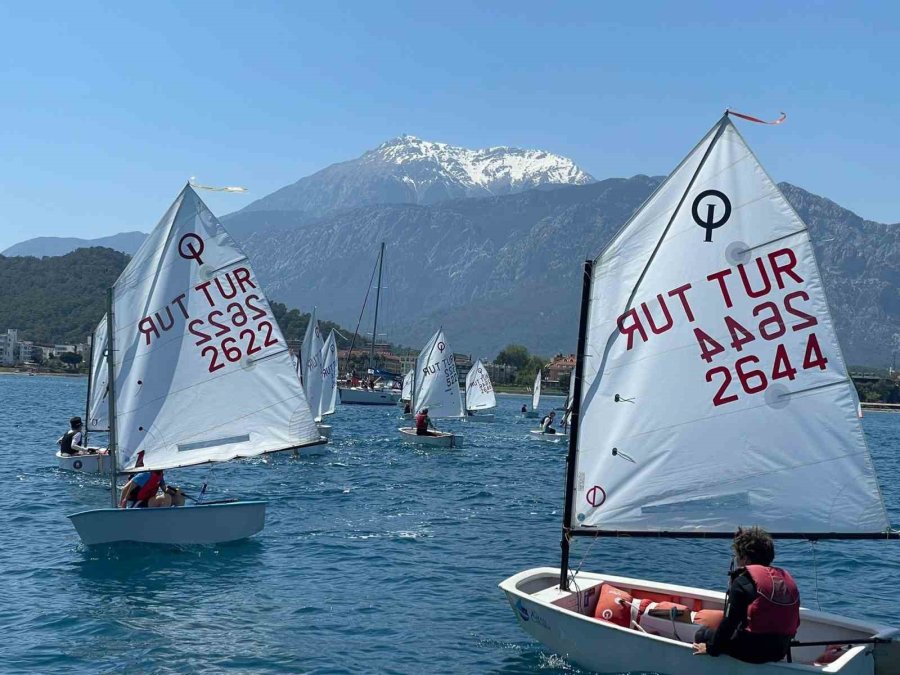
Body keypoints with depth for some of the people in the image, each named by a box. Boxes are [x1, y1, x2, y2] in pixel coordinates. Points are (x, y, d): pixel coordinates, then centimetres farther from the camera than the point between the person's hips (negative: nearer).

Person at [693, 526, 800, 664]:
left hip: (752, 652, -7)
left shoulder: (743, 581, -11)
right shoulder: (786, 578, 8)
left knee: (703, 633, 12)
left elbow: (729, 622, -12)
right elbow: (795, 623, 13)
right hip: (780, 651, 7)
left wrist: (711, 648, -1)